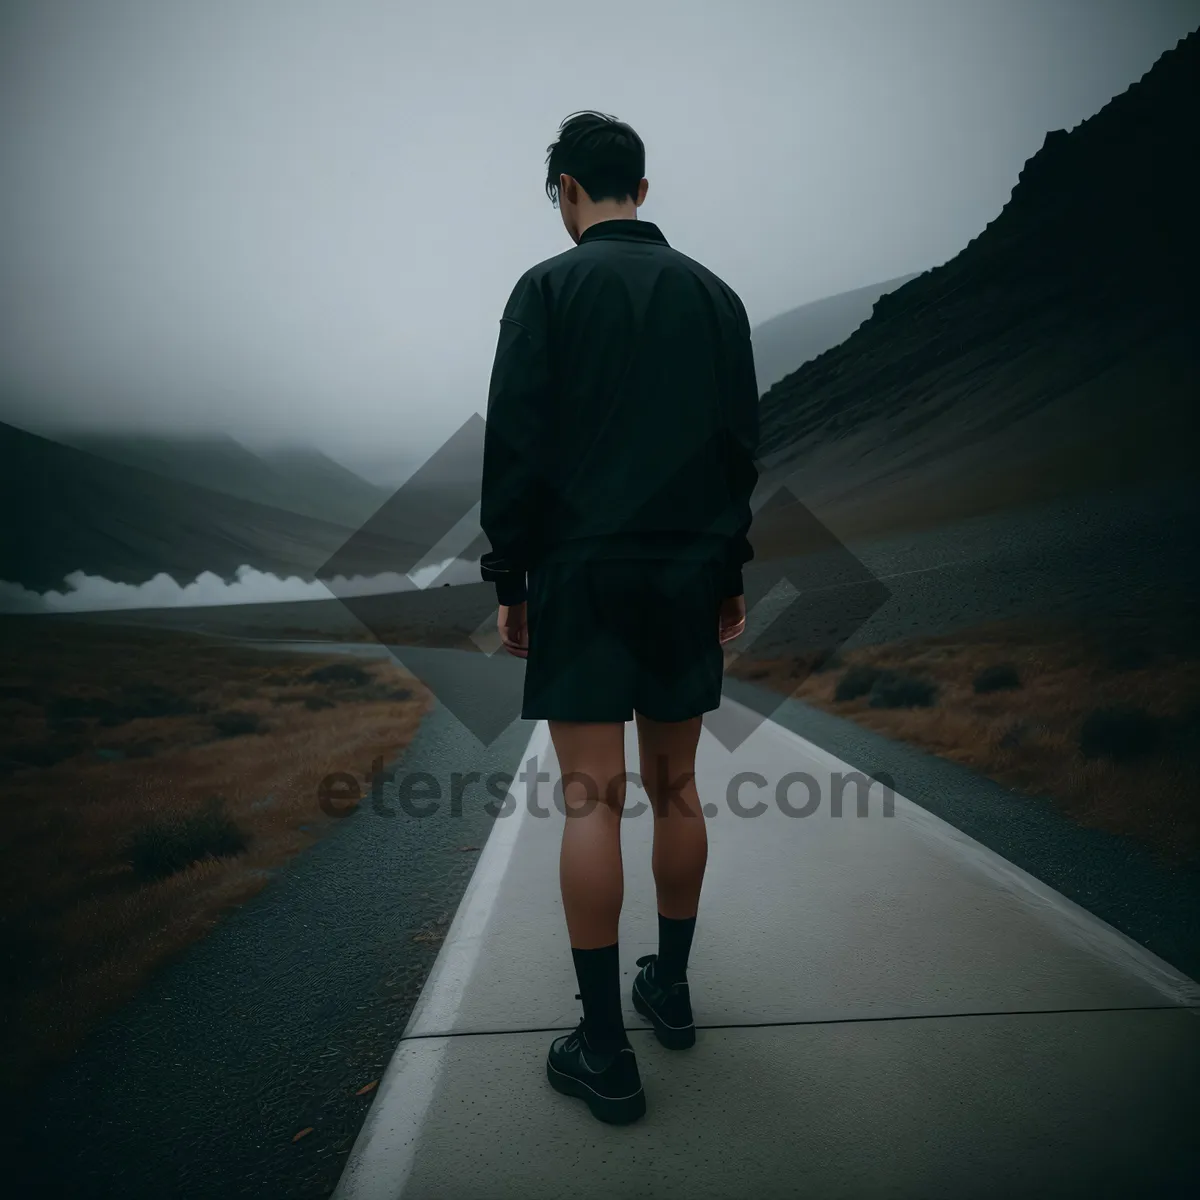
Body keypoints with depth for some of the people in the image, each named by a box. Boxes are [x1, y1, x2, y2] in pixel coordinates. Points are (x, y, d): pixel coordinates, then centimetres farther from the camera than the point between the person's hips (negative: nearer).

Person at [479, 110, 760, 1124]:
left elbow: (516, 447, -7)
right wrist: (729, 570, 17)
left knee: (591, 799, -2)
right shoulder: (715, 294, 13)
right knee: (675, 788, 12)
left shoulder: (549, 287, 1)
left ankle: (606, 1050, 5)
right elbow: (743, 445, 12)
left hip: (583, 575, -4)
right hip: (690, 579, 5)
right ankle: (670, 990, 27)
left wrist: (509, 579, 0)